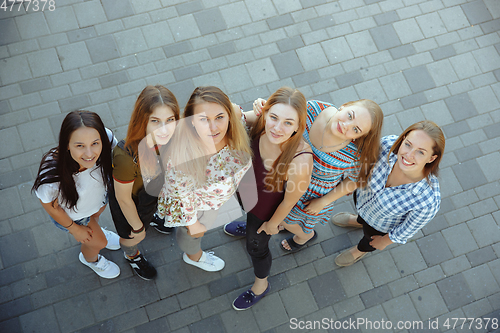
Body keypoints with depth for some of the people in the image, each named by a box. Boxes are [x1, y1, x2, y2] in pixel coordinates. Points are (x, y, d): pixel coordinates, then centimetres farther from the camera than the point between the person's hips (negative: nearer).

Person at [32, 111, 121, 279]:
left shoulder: (107, 138, -38)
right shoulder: (52, 176, -45)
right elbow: (50, 206, -22)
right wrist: (74, 229, -6)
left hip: (100, 195, 2)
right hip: (70, 213, -2)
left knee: (95, 217, 35)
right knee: (98, 243, 22)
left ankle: (96, 232, 73)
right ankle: (90, 259, 60)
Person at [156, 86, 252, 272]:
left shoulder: (234, 117, -34)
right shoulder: (183, 158, -48)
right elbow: (182, 195, -28)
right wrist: (192, 224, -11)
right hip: (197, 203, -4)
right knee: (193, 233, 31)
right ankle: (193, 256, 68)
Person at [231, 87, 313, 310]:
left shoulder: (300, 160, -45)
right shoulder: (260, 124, -33)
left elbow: (289, 200, -23)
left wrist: (273, 223, -7)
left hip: (266, 208, -4)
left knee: (256, 246, 24)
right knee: (249, 217, 39)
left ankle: (261, 286, 59)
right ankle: (249, 227, 79)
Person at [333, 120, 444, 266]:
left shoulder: (427, 201, -45)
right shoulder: (388, 144, -37)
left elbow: (407, 229, -23)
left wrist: (385, 241, -5)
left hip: (385, 225, -2)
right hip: (364, 194, 2)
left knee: (371, 235, 32)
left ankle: (361, 250, 69)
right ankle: (359, 221, 75)